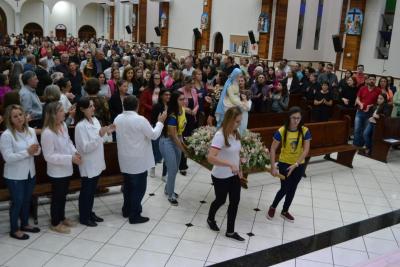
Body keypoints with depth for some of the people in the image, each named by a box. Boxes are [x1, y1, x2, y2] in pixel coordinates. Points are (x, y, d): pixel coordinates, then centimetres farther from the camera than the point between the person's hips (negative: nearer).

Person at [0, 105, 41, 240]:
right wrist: (27, 152, -28)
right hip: (14, 176, -6)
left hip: (30, 173, 6)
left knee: (27, 200, 19)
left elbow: (38, 150, 7)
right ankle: (14, 230, 23)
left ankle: (25, 224, 37)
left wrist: (35, 150, -17)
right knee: (17, 202, 6)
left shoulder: (31, 131, 0)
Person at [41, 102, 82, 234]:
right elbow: (49, 156, -24)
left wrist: (75, 152, -6)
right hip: (56, 172, -7)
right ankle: (55, 223, 28)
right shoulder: (47, 133, -26)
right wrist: (70, 158, -27)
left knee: (63, 195, 22)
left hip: (66, 169, 8)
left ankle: (62, 218, 41)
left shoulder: (63, 125, -2)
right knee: (57, 197, 10)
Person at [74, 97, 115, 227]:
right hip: (88, 165, -8)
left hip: (96, 163, 8)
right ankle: (83, 217, 22)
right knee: (86, 191, 7)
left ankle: (90, 213, 35)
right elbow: (85, 148, -24)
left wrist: (107, 132, -1)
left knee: (92, 190, 20)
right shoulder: (80, 126, -21)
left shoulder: (95, 120, 4)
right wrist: (100, 135, -31)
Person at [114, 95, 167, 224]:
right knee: (139, 188, 4)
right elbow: (154, 135, -12)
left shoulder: (117, 119, -1)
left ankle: (126, 210, 34)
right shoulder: (140, 120, -21)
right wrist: (160, 122, 2)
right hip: (138, 161, -7)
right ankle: (135, 215, 10)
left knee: (128, 185, 21)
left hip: (125, 160, 7)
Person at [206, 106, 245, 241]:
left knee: (235, 202, 10)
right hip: (221, 177, -7)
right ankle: (210, 219, 47)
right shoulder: (220, 135, -27)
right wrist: (230, 164, -41)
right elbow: (210, 158, -37)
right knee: (220, 200, 15)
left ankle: (230, 231, 27)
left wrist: (239, 169, 12)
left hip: (234, 175, 7)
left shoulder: (235, 134, -2)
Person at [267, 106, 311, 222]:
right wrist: (273, 167, -18)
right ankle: (272, 207, 27)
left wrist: (295, 164, -20)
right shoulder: (281, 131, -17)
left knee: (292, 189, 14)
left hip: (299, 166, 3)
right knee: (284, 189, -1)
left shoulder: (305, 131, -13)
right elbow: (273, 149, -14)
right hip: (284, 164, -2)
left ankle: (285, 211, 34)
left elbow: (306, 150, -14)